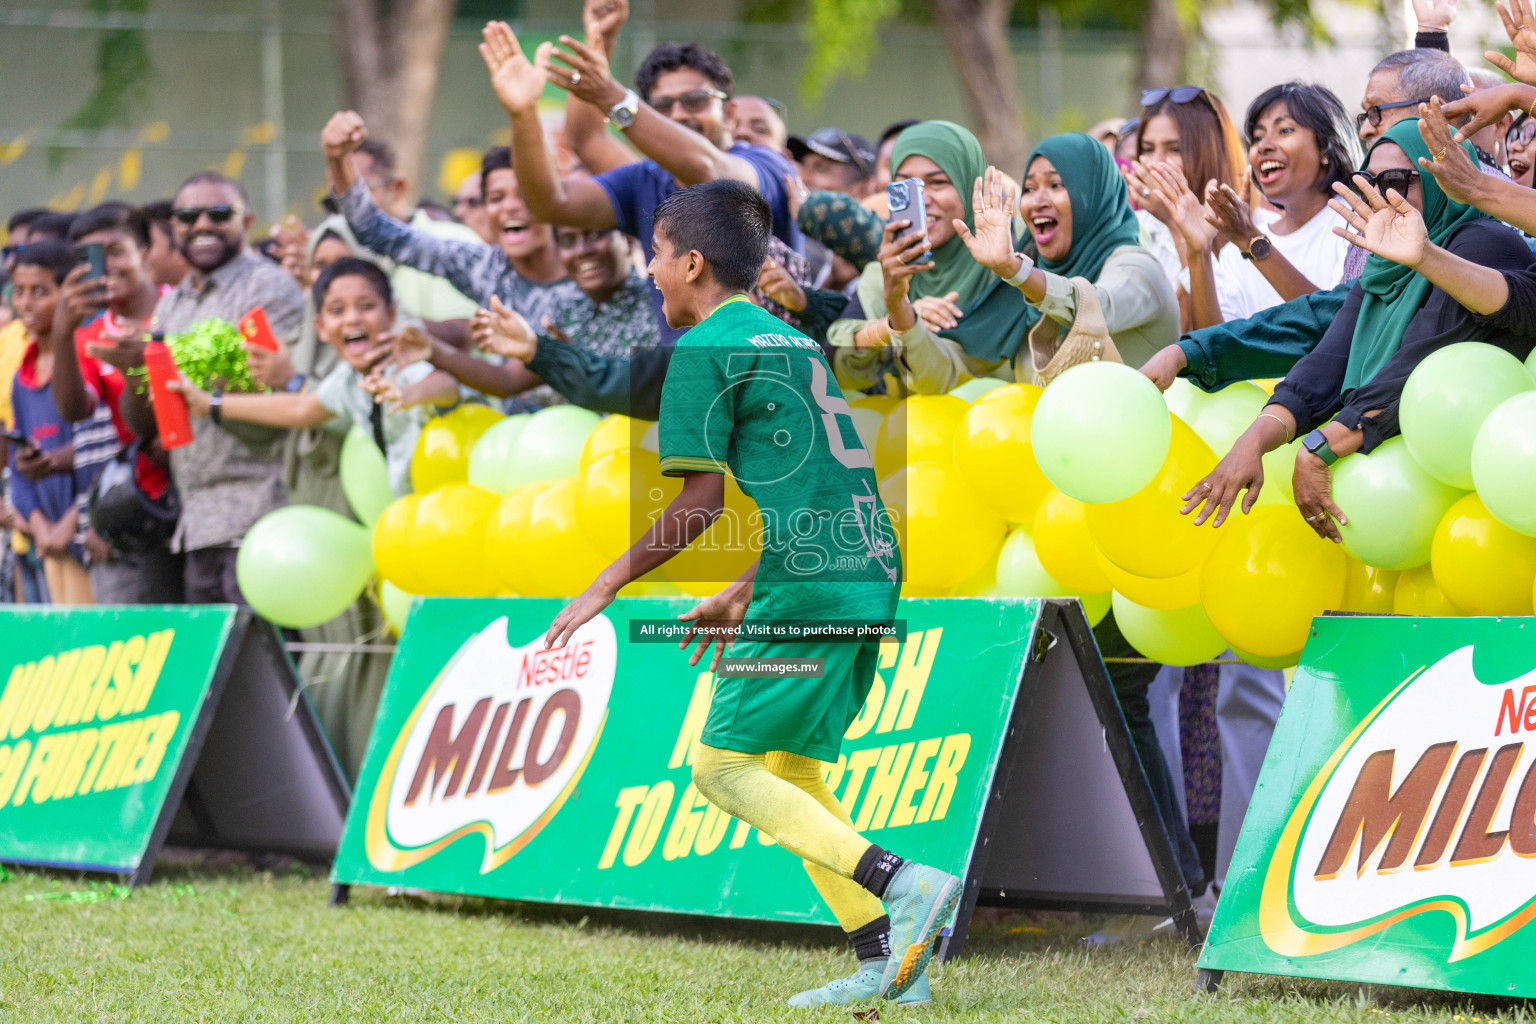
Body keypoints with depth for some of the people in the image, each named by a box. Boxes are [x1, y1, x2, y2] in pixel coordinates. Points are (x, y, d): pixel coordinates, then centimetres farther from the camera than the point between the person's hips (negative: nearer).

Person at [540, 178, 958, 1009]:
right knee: (792, 769, 16)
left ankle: (903, 884, -16)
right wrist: (739, 595, 31)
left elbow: (701, 502, -9)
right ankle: (885, 961, 7)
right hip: (871, 574, 9)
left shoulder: (705, 349, -4)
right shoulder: (795, 342, 22)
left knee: (722, 768, -2)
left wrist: (605, 588, -2)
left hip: (808, 588, -9)